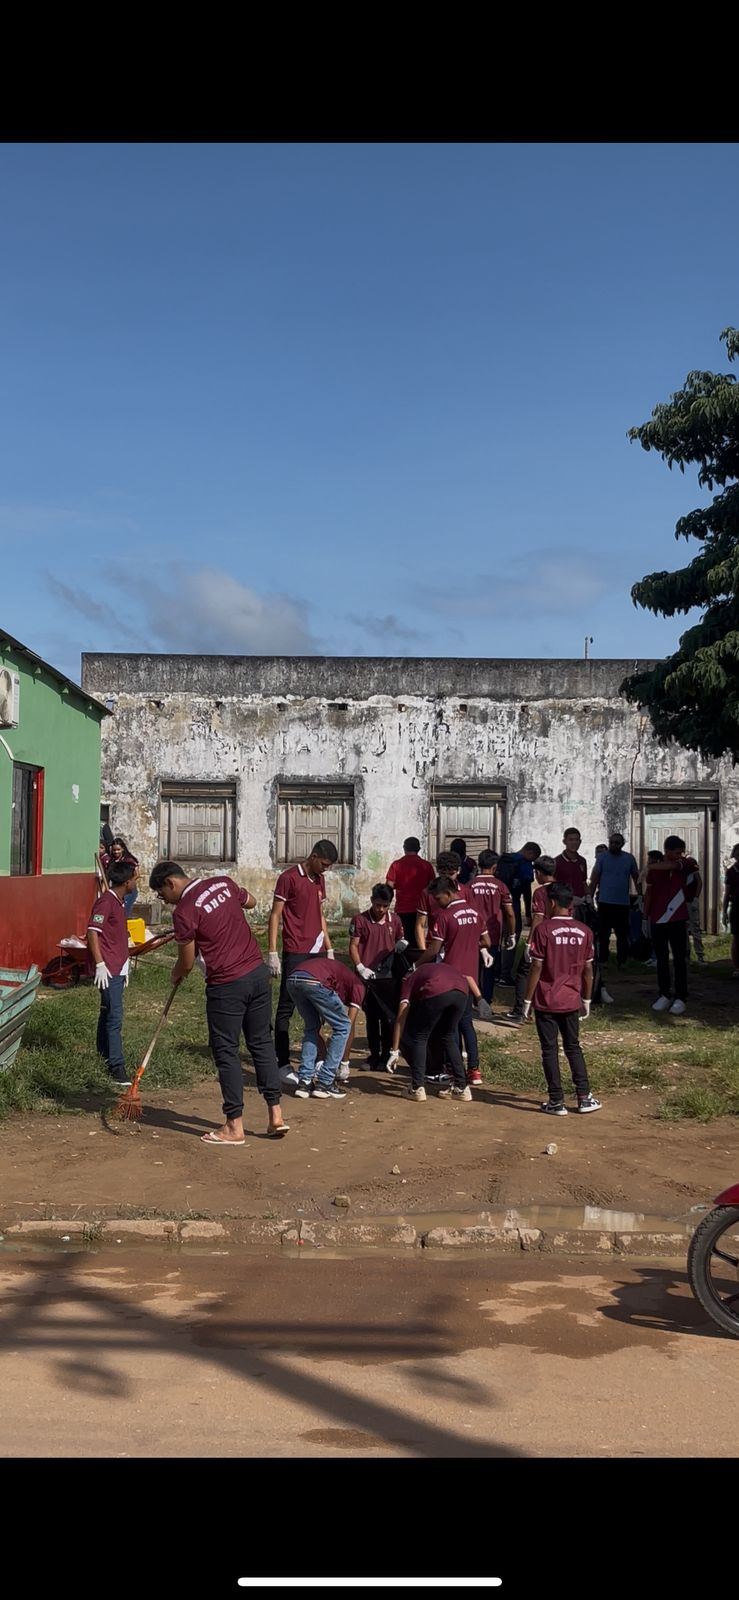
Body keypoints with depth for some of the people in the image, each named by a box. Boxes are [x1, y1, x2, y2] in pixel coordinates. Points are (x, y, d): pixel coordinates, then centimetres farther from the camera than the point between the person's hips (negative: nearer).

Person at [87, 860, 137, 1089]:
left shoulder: (117, 901, 15)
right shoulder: (106, 901, -15)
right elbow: (92, 931, -21)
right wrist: (100, 964, -24)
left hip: (118, 968, 10)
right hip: (109, 969, -10)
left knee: (108, 1013, 20)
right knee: (114, 1017, -11)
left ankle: (103, 1054, 32)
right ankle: (116, 1068, -12)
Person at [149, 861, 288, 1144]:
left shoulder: (184, 912, -13)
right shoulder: (223, 882, 5)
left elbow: (187, 963, -4)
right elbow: (251, 901, 25)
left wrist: (175, 975, 17)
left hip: (227, 985, -7)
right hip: (258, 972, 7)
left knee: (226, 1051, 5)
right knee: (262, 1042, 14)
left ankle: (235, 1126, 9)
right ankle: (275, 1115, 16)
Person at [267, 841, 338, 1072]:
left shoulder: (319, 880, 15)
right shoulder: (289, 878, -7)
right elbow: (275, 915, -8)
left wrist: (329, 949, 19)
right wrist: (272, 953, -13)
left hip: (318, 952, 7)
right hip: (295, 954, -7)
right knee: (286, 1008, -3)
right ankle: (282, 1063, 0)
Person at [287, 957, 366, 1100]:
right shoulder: (358, 985, 25)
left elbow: (320, 1023, 43)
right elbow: (349, 1026, 19)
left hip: (292, 979, 7)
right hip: (314, 981, -7)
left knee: (312, 1027, 27)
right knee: (342, 1027, 13)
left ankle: (304, 1082, 20)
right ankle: (324, 1083, 13)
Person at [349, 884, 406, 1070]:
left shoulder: (395, 919, 7)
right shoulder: (360, 920, -3)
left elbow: (400, 939, 20)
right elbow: (353, 946, -3)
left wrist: (402, 944, -4)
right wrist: (360, 967, -14)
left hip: (389, 976, 2)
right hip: (368, 976, -2)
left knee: (389, 1018, 3)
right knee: (371, 1018, 8)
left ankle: (387, 1055, 13)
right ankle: (374, 1055, 17)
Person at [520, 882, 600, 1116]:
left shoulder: (544, 929, -12)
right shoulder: (584, 931, 0)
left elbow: (536, 967, -12)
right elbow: (588, 969, 5)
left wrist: (527, 1000, -5)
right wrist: (586, 1000, 16)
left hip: (546, 1002, -4)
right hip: (571, 1001, 4)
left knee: (550, 1050, 5)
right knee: (573, 1048, 17)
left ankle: (557, 1102, 7)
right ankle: (584, 1097, 16)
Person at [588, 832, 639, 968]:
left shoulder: (629, 858, 4)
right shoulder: (602, 857, 0)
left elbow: (636, 878, 11)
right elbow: (594, 878, 0)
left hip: (623, 903, 1)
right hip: (605, 902, -1)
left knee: (622, 934, 6)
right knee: (603, 933, 2)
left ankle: (622, 961, 14)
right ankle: (603, 960, 10)